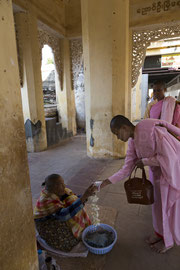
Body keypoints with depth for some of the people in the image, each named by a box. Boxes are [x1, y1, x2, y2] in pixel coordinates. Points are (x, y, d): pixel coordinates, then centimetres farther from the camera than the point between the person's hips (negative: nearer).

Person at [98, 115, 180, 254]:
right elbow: (126, 170, -6)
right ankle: (160, 233, 45)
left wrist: (144, 161, -21)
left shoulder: (151, 130, -31)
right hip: (160, 171, 7)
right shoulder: (133, 143, -5)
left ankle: (168, 241, 36)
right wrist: (104, 183, -12)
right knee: (159, 202, 19)